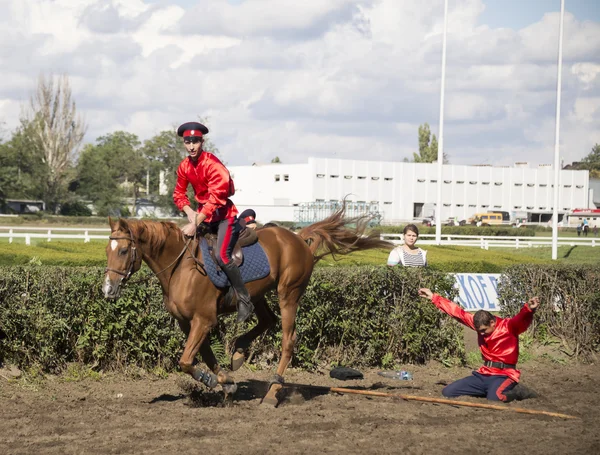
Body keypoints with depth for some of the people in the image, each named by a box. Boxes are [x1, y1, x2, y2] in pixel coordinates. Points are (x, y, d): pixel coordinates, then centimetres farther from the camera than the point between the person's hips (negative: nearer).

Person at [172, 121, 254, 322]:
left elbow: (214, 200, -28)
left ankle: (245, 300, -17)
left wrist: (195, 224, -31)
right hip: (203, 214, 8)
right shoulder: (184, 167, 1)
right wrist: (190, 213, -11)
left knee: (221, 255, -25)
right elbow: (179, 194, 9)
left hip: (224, 215, -8)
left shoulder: (213, 165, -22)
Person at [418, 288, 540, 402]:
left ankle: (518, 393, -5)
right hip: (483, 374, 8)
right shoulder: (480, 323, 4)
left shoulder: (509, 326, -14)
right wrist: (434, 297, 14)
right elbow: (458, 312, 10)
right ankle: (490, 389, 13)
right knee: (447, 392, 2)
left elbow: (522, 319, -34)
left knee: (494, 397, -40)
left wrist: (529, 309, -59)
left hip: (503, 375, -8)